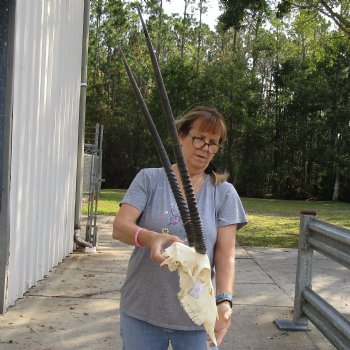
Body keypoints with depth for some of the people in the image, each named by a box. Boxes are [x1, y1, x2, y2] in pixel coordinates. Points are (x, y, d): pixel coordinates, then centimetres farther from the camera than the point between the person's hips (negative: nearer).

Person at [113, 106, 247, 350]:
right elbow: (120, 226, -11)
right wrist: (149, 238, -33)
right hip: (142, 312, 0)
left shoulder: (224, 193, 1)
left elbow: (225, 254, -5)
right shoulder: (149, 179, -1)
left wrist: (224, 300, -22)